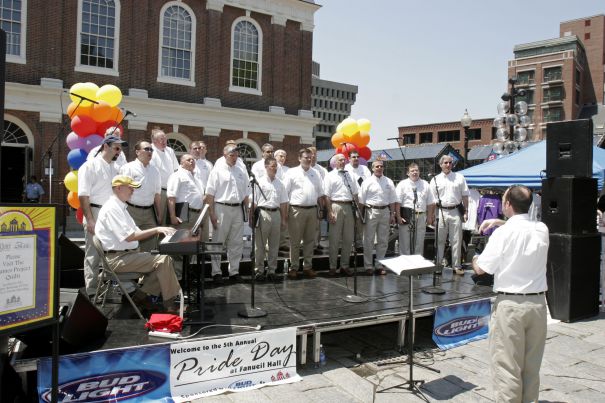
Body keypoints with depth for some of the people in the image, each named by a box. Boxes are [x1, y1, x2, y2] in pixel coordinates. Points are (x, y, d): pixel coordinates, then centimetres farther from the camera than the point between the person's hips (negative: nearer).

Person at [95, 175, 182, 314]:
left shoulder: (120, 207, 18)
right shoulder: (112, 208, -14)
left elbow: (137, 233, 16)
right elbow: (129, 237, -22)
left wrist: (159, 231, 1)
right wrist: (156, 230, -20)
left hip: (128, 254, 10)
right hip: (117, 259, -10)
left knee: (162, 260, -4)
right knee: (163, 260, -19)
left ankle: (141, 295, 0)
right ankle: (170, 305, -12)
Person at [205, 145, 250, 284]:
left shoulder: (241, 171, 10)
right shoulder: (218, 170, -3)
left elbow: (245, 194, 13)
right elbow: (210, 194, -6)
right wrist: (212, 213, -11)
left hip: (238, 209, 4)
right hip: (222, 208, -4)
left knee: (236, 243, 9)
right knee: (218, 242, 4)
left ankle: (234, 271, 19)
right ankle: (216, 272, 13)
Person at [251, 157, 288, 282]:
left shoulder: (279, 183, 11)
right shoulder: (260, 182, -3)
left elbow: (283, 203, 14)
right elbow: (254, 202, -4)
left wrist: (283, 219, 10)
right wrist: (253, 218, -8)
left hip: (276, 214, 5)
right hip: (263, 213, -5)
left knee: (274, 245, 10)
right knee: (260, 244, 3)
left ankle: (271, 270, 19)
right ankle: (259, 270, 12)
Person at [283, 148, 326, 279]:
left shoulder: (316, 173, 12)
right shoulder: (292, 172, 0)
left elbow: (321, 193, 17)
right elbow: (285, 193, -2)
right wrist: (285, 211, -8)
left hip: (312, 210, 4)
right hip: (297, 210, -4)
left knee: (310, 240, 9)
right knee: (295, 241, 2)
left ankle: (307, 266, 18)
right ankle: (293, 267, 10)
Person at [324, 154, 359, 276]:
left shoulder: (349, 176, 14)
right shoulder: (330, 176, -1)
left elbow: (355, 194, 14)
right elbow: (327, 196, -8)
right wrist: (330, 212, -15)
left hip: (349, 207, 5)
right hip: (336, 206, -5)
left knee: (349, 239, 10)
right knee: (334, 239, 2)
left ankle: (345, 265, 22)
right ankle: (333, 266, 12)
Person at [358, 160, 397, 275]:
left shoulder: (389, 182, 9)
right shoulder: (367, 182, -1)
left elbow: (392, 200, 9)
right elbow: (361, 201, -2)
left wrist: (392, 215, 4)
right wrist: (361, 216, -5)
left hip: (385, 211, 3)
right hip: (371, 211, -3)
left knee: (383, 241, 9)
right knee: (368, 240, 2)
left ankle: (380, 265, 19)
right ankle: (368, 266, 12)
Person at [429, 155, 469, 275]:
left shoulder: (459, 178, 6)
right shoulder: (435, 180, 4)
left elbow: (465, 196, 7)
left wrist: (466, 211, 1)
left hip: (455, 212, 1)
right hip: (441, 212, 0)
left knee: (456, 241, 6)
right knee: (440, 240, 5)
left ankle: (456, 266, 14)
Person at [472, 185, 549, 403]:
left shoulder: (503, 232, -15)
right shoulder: (542, 229, 2)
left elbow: (480, 269, -11)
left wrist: (475, 257, 9)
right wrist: (500, 222, 20)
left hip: (510, 304, -6)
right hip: (538, 302, 6)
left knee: (507, 366, 3)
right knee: (532, 366, 17)